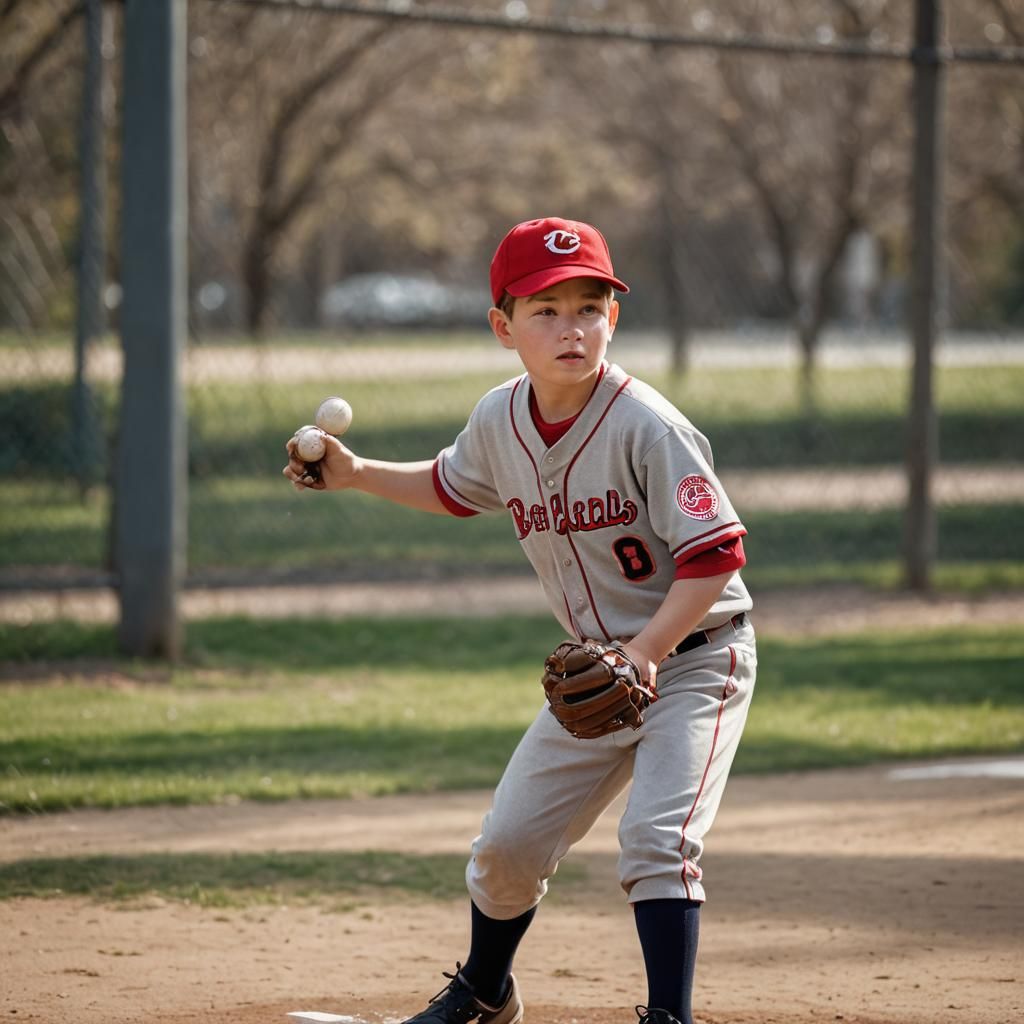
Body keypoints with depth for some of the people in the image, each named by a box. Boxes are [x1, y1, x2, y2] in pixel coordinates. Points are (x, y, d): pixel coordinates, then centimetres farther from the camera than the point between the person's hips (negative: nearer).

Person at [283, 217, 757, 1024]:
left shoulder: (646, 426, -24)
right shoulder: (500, 420, -4)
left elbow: (715, 553, -25)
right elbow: (455, 487, 19)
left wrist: (646, 652, -34)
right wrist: (357, 475, 5)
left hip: (696, 657, -6)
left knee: (655, 838, -24)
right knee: (509, 839, 11)